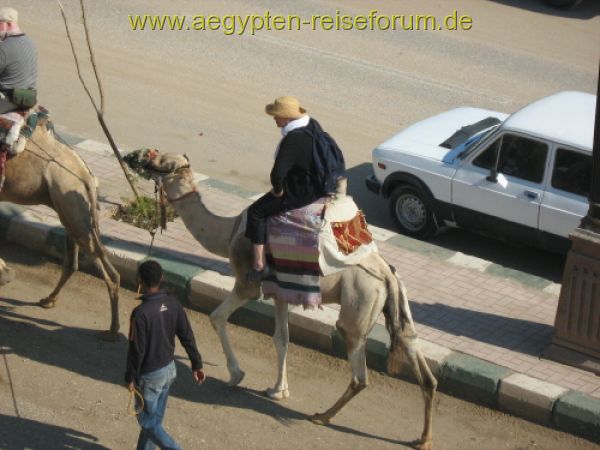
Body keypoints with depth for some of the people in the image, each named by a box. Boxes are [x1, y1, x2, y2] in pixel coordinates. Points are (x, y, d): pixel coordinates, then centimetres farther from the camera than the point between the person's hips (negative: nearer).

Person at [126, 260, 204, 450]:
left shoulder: (141, 313, -26)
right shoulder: (172, 303, -6)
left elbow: (136, 350, -20)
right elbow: (187, 336, 0)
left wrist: (130, 377, -7)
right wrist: (196, 364, 9)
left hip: (150, 375, -7)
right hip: (169, 369, 7)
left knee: (148, 422, 7)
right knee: (154, 417, 20)